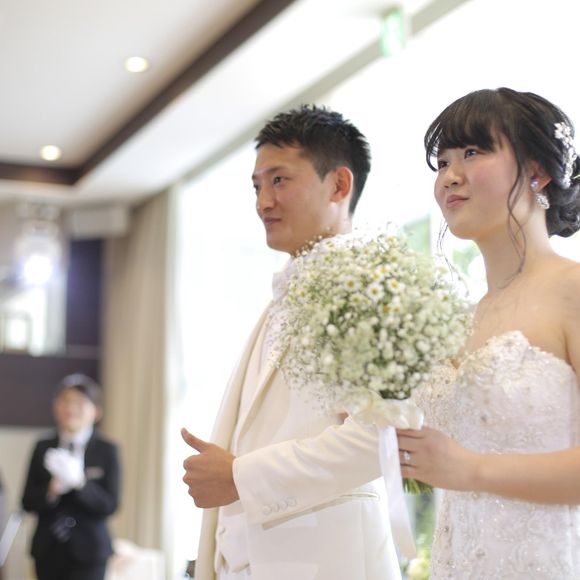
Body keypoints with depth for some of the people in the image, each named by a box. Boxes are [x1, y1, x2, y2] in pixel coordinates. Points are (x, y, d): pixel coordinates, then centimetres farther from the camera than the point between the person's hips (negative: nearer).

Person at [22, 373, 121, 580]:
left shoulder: (107, 451, -2)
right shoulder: (43, 448, 5)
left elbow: (109, 505, -8)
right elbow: (28, 501, 3)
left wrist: (80, 482, -23)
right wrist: (51, 490, -17)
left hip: (87, 550, -3)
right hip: (48, 549, 3)